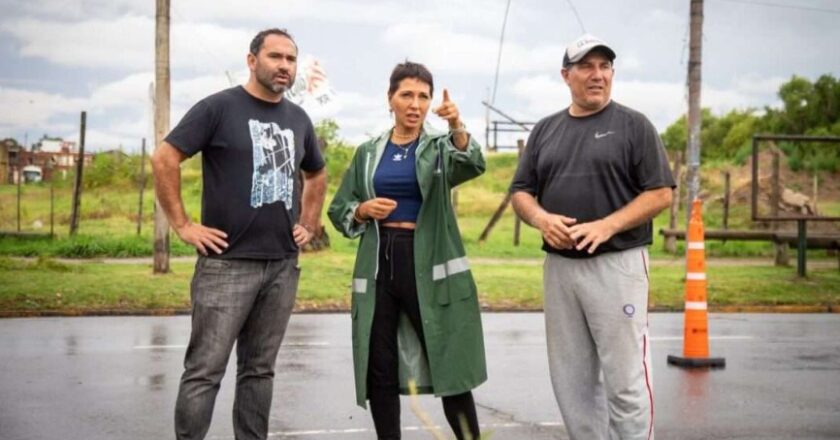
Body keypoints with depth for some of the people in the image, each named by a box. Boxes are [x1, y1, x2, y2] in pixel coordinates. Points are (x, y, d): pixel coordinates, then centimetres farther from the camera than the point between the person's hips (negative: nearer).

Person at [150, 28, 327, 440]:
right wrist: (182, 224, -12)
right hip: (228, 263, -5)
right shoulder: (219, 107, -5)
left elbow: (317, 175, 29)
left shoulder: (298, 119, 13)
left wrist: (309, 225, 18)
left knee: (259, 369, 12)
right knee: (205, 370, -4)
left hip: (283, 265, 6)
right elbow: (164, 158, -9)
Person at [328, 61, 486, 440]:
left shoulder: (441, 147, 1)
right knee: (379, 369, 6)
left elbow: (472, 166, -21)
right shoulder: (368, 153, 10)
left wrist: (458, 128, -39)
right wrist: (363, 210, -8)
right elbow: (338, 210, 13)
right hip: (379, 263, 3)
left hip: (428, 263, -3)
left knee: (449, 365, -1)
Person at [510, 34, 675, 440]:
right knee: (571, 378, 10)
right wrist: (541, 218, -7)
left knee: (625, 378, -4)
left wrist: (606, 226, -17)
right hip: (559, 266, 5)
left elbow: (660, 193, -4)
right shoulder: (545, 130, 14)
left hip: (616, 264, -5)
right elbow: (520, 192, 15)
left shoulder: (633, 125, 1)